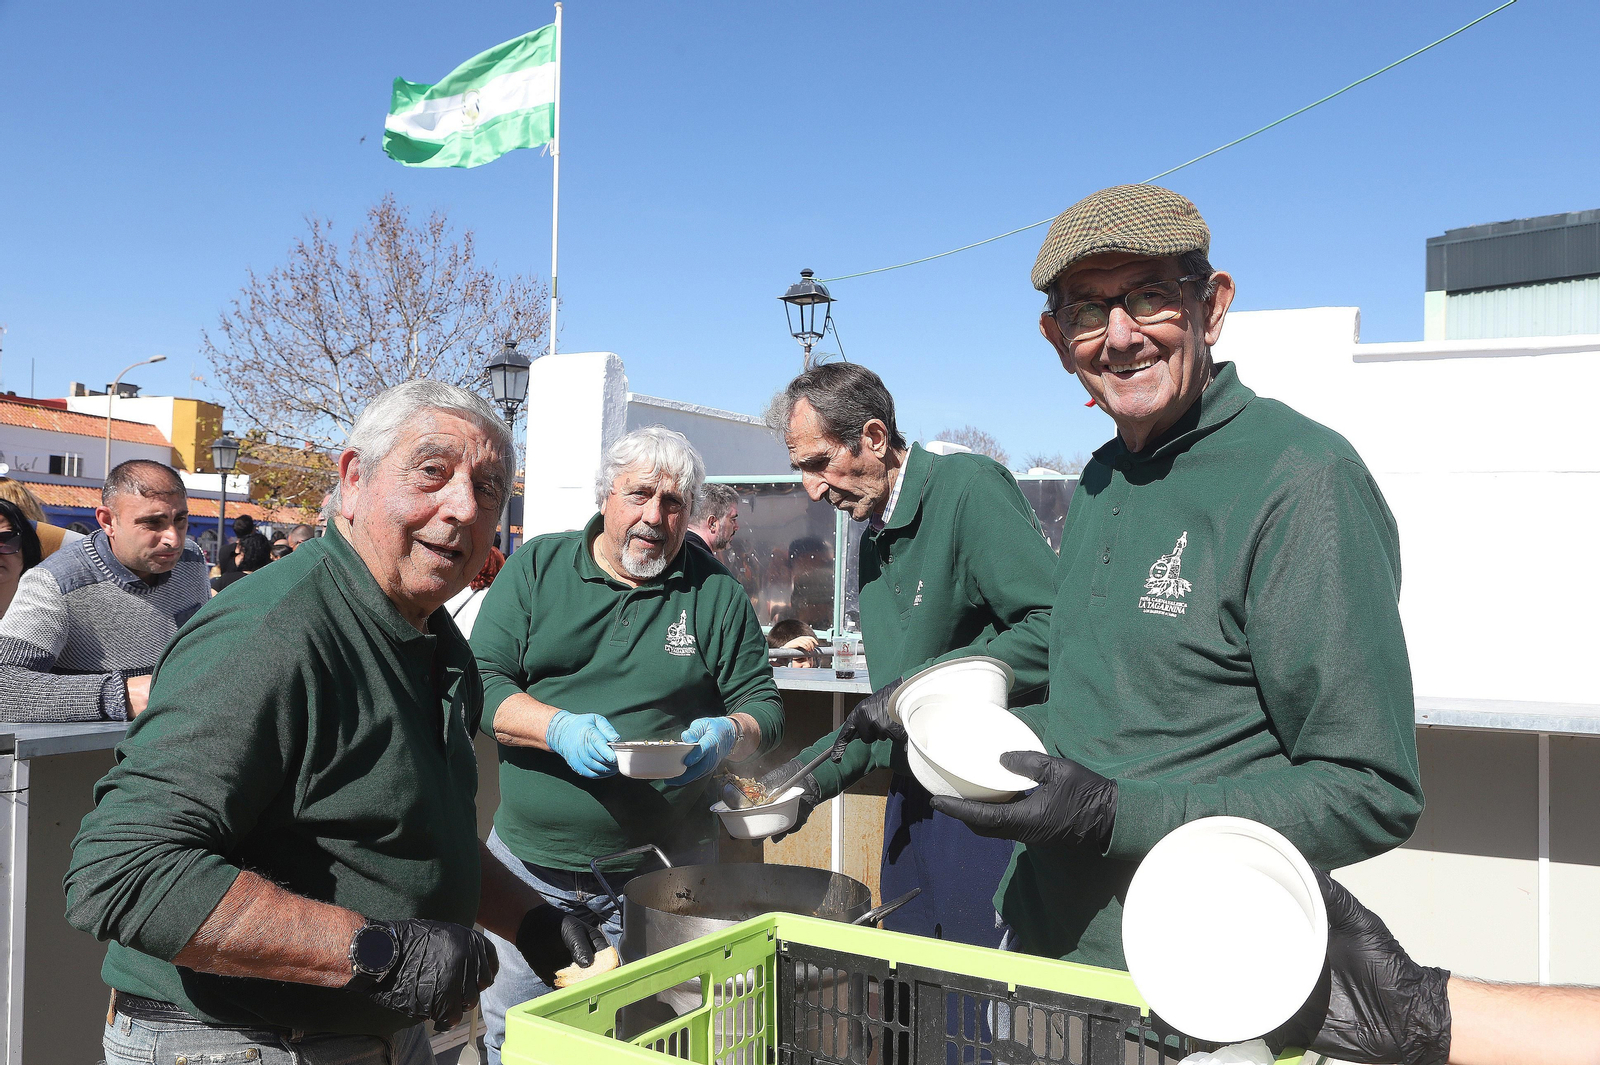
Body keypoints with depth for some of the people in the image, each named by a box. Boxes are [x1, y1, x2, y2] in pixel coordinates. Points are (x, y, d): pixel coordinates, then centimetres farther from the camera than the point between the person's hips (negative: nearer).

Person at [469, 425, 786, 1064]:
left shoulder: (716, 594, 2)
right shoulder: (536, 567, 2)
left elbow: (764, 706, 5)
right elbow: (480, 682, -4)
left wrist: (728, 735, -18)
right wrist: (560, 728, -22)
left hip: (663, 871, 0)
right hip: (529, 862, 1)